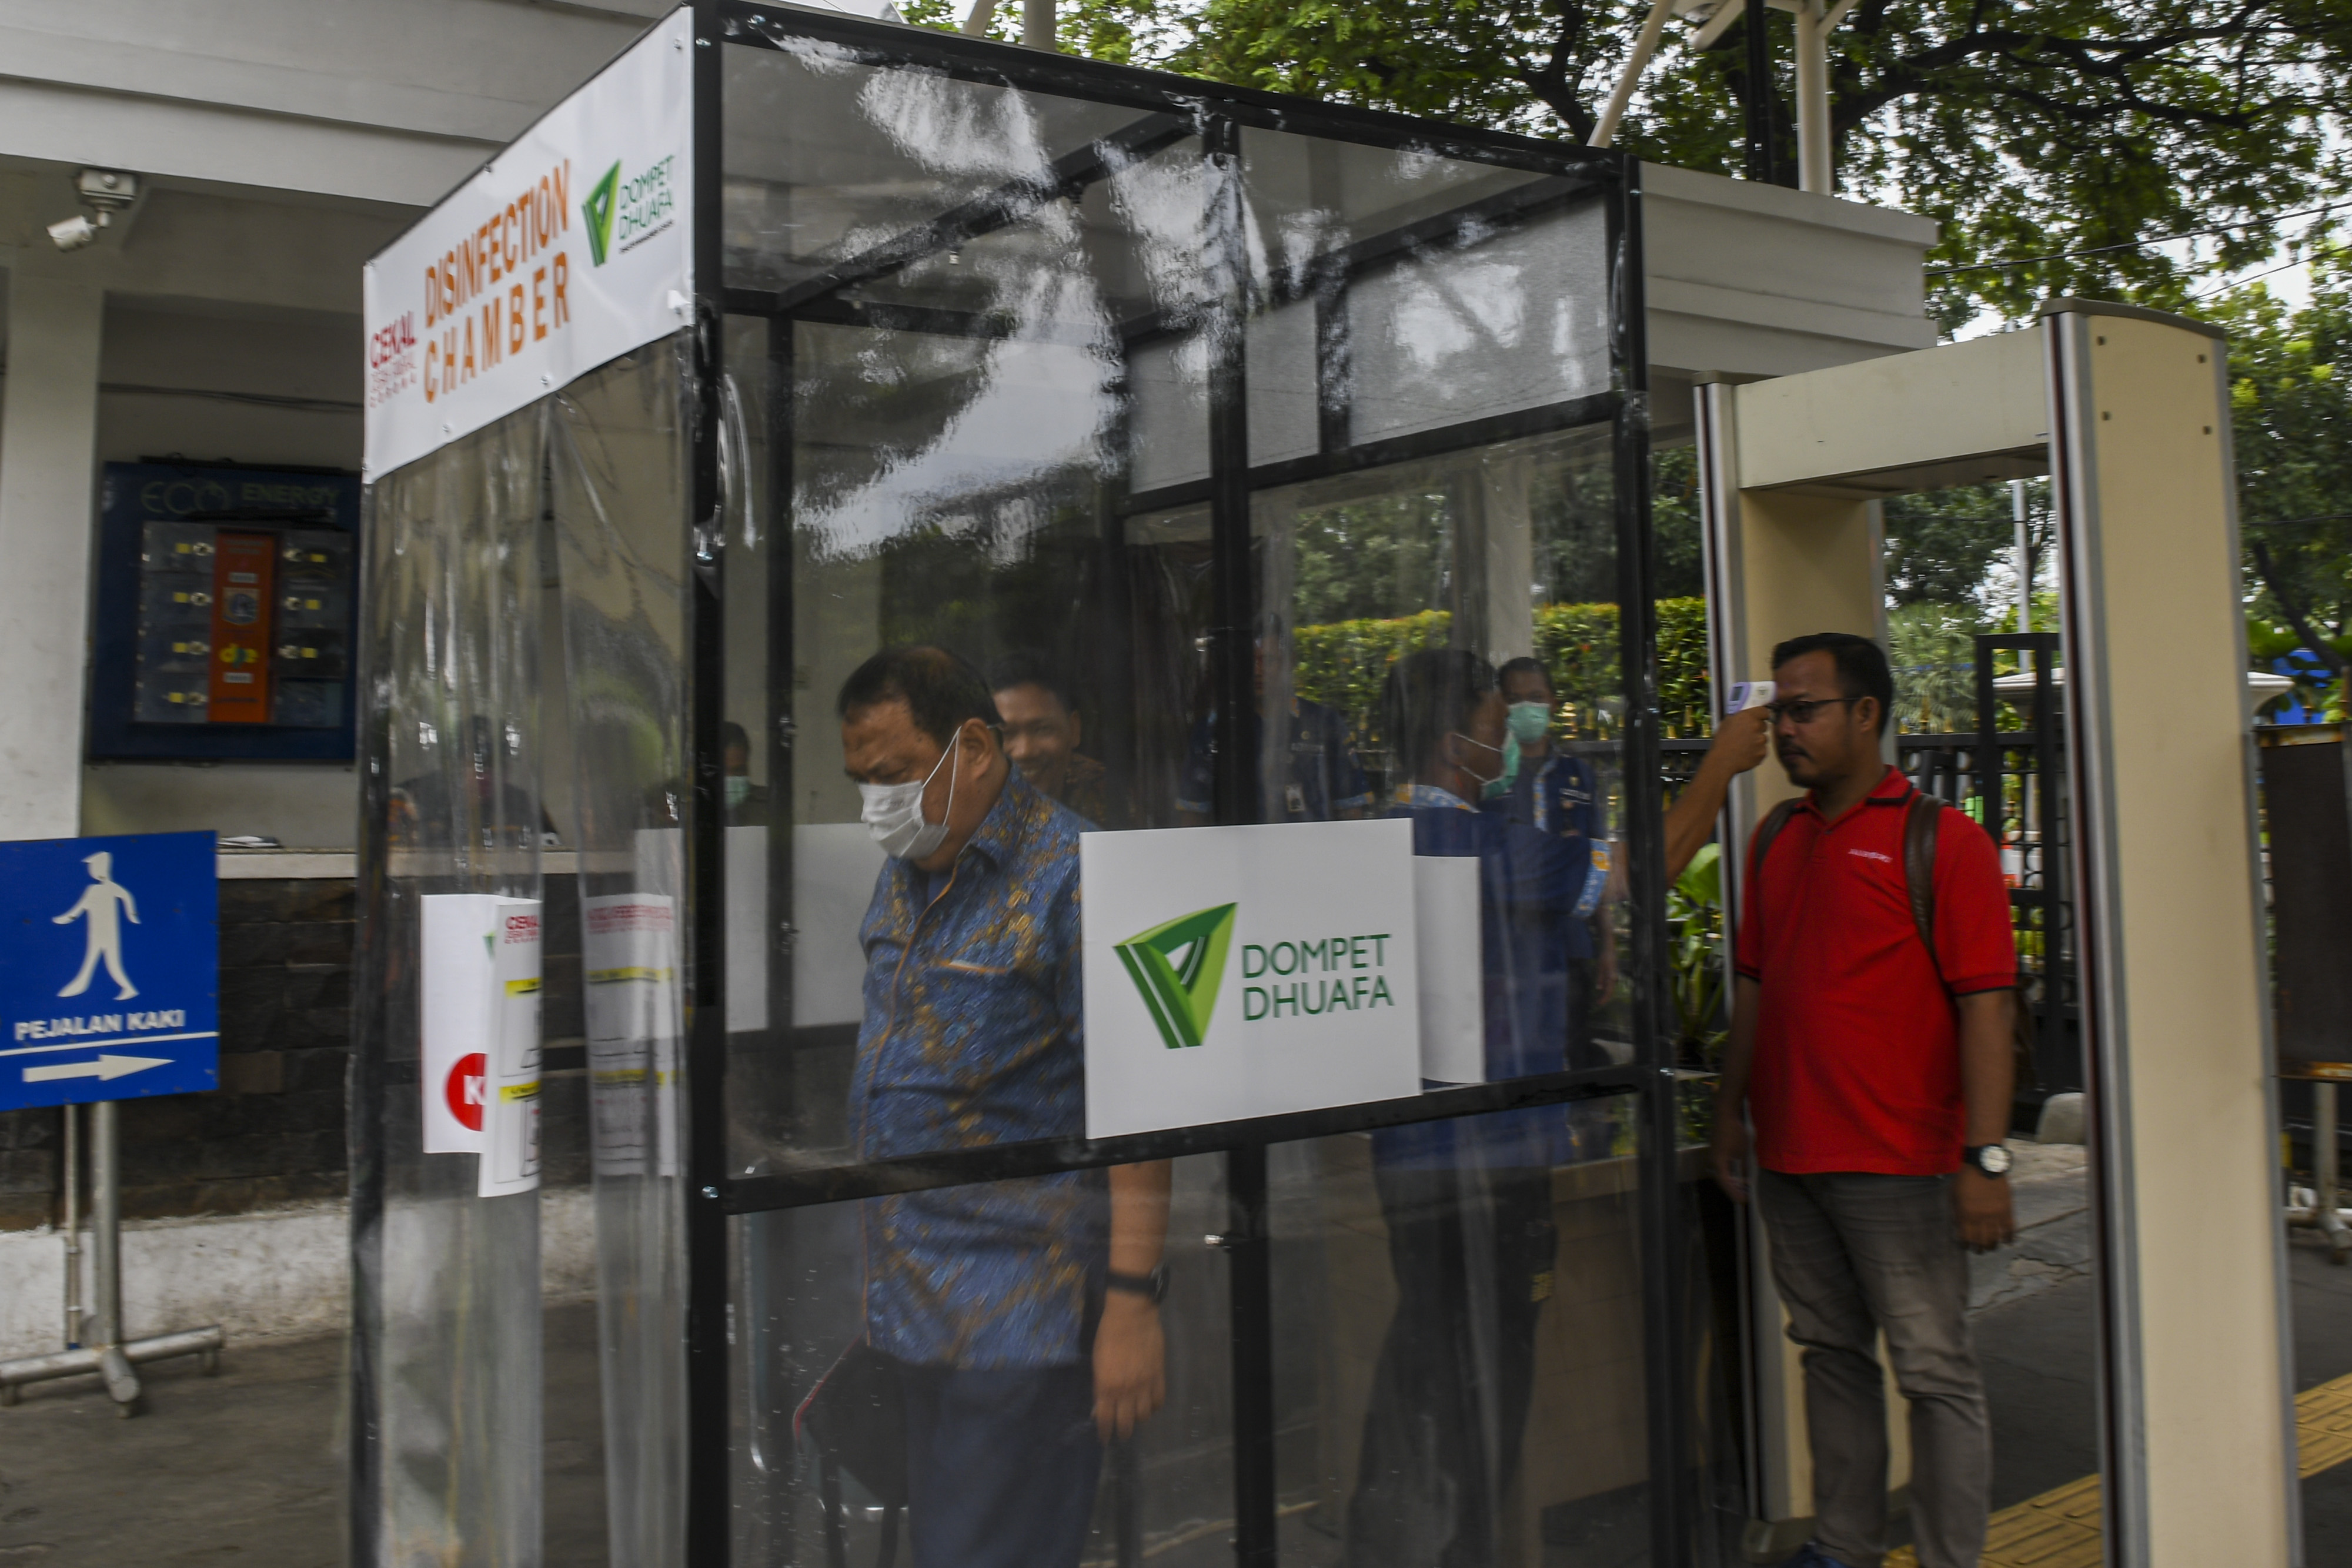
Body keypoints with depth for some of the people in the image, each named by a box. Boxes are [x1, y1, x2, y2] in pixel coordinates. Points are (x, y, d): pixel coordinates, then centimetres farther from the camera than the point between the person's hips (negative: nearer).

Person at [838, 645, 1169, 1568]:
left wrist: (1132, 1302, -21)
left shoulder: (1072, 879, -14)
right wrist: (880, 1266, 18)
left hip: (1020, 1315, -8)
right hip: (913, 1310, 8)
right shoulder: (903, 876, 12)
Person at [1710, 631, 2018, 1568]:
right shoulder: (1776, 841, 11)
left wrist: (1985, 1157, -18)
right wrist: (1730, 1117, 15)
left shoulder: (1941, 839, -8)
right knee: (1830, 1353, 16)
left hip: (1900, 1163, -6)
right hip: (1788, 1157, 7)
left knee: (1933, 1370, 2)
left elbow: (1985, 1005, -13)